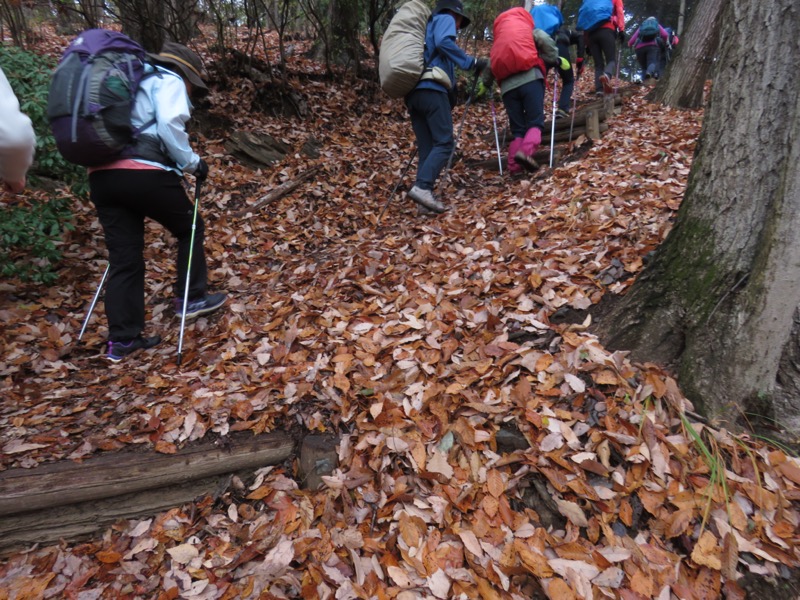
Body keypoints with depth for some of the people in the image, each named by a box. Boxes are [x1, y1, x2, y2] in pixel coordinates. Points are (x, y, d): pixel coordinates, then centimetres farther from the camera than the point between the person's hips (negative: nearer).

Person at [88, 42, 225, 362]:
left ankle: (122, 339, 11)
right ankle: (191, 298, 22)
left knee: (123, 257, 8)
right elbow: (170, 125, -11)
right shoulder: (169, 81, 8)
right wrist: (192, 162, 0)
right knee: (190, 228, 16)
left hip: (101, 175, 8)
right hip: (144, 173, -8)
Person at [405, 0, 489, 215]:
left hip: (413, 91, 8)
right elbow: (443, 43, -11)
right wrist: (471, 62, -11)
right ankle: (422, 187, -28)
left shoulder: (427, 25, 36)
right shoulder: (444, 19, 13)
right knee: (444, 143, -12)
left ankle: (424, 195, -4)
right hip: (431, 89, -8)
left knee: (426, 148, 4)